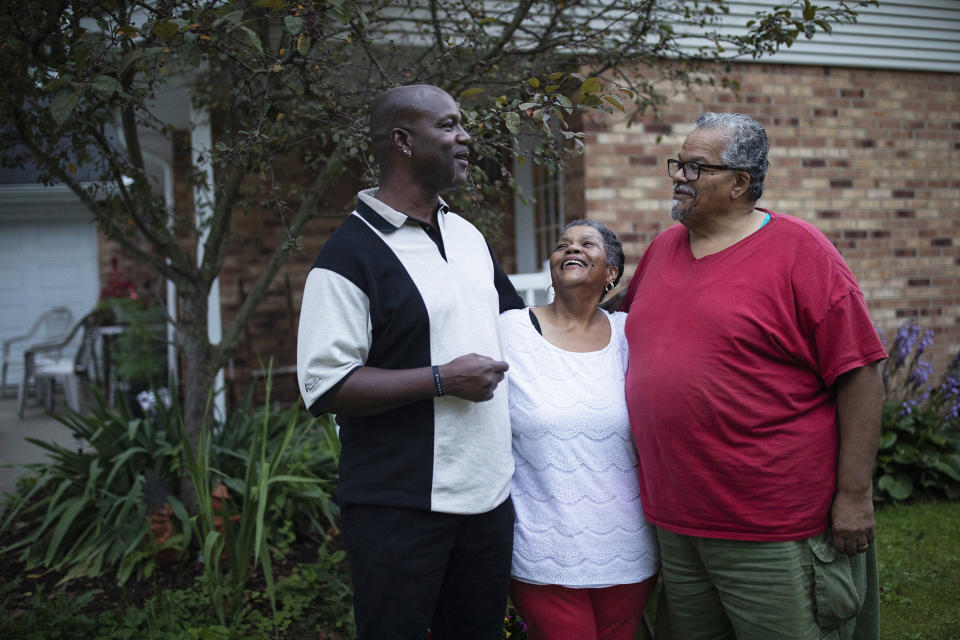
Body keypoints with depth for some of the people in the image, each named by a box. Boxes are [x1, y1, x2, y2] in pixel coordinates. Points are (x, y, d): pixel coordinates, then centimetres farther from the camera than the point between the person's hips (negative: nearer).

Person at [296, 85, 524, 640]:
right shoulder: (351, 254, -12)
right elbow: (325, 386, -18)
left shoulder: (469, 235, 12)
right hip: (399, 510, -7)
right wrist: (443, 379, -19)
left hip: (489, 494, 7)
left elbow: (513, 319, 28)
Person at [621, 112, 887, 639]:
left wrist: (854, 495, -13)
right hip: (675, 519, 6)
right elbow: (636, 333, 25)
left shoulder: (797, 250, -9)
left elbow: (858, 374, -11)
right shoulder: (662, 250, 10)